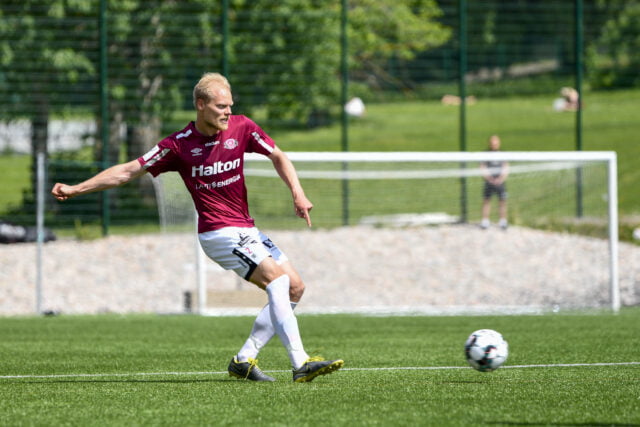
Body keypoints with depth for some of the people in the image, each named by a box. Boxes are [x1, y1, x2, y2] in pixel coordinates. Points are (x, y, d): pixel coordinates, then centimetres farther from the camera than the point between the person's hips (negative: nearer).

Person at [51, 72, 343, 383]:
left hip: (246, 230, 7)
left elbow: (278, 157, 10)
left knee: (294, 287, 1)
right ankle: (300, 364, -29)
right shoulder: (179, 145, -8)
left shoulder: (241, 128, 2)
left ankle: (244, 359, 4)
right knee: (277, 280, -22)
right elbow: (128, 171, -3)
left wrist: (297, 193, -7)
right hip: (219, 232, -7)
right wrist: (75, 189, -6)